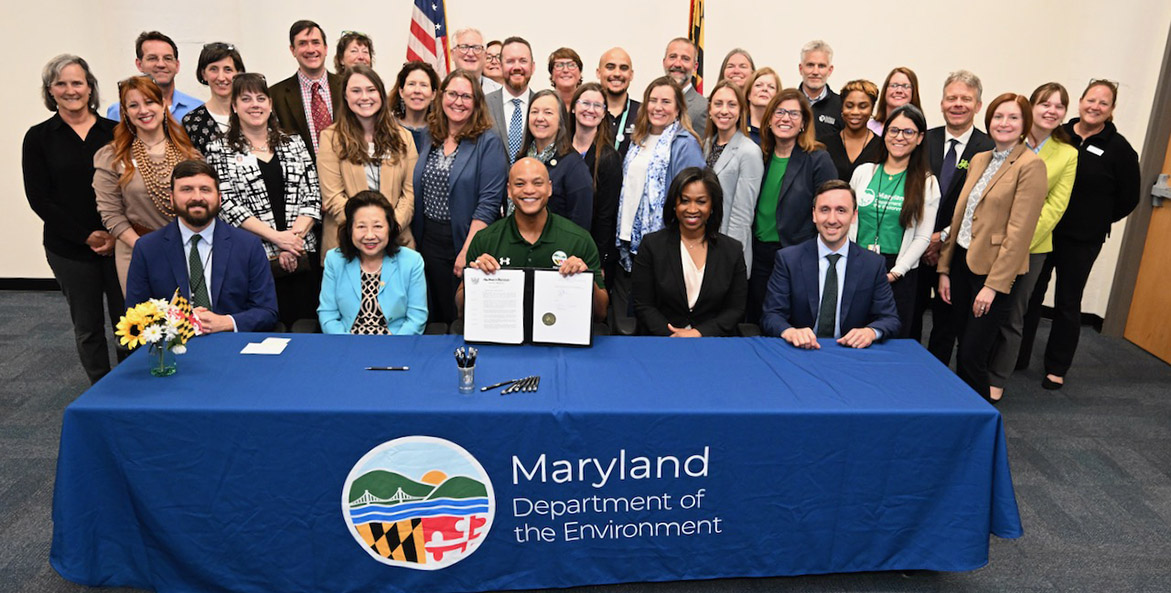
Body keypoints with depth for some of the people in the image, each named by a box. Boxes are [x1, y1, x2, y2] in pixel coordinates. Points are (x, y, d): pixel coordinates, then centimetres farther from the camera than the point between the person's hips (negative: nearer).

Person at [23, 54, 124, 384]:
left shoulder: (114, 132, 4)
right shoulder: (39, 137, 3)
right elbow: (39, 198, 0)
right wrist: (86, 236, -9)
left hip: (119, 242, 0)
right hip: (69, 249, 0)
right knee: (87, 327, 9)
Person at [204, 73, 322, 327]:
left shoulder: (294, 144, 13)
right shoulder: (219, 151, 5)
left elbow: (313, 196, 7)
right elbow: (228, 205, -4)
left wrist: (295, 235, -8)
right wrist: (276, 237, -12)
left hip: (301, 255, 2)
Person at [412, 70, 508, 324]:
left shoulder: (488, 143, -7)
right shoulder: (430, 140, 10)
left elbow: (488, 203, -14)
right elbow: (418, 193, 15)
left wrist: (468, 251, -19)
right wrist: (415, 238, 6)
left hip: (465, 242, -5)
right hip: (429, 241, 5)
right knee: (437, 317, 13)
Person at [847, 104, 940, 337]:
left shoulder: (926, 183, 2)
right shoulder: (863, 172, 7)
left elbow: (923, 237, -1)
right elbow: (849, 220, 8)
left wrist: (895, 273, -10)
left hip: (899, 274, -1)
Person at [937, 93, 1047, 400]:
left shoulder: (1031, 165, -11)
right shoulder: (979, 159, 12)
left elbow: (1019, 231, -15)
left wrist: (994, 285, -17)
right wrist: (945, 269, 11)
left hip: (994, 271, -6)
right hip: (962, 262, 7)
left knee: (972, 357, -3)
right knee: (963, 348, 15)